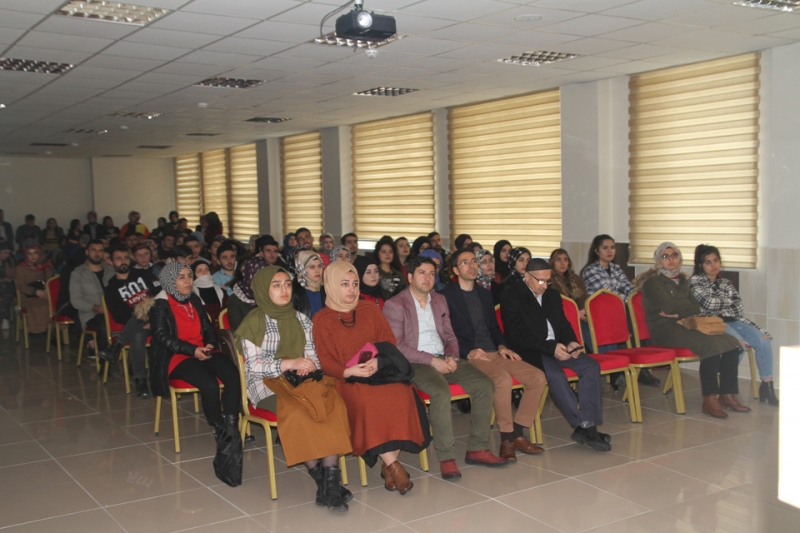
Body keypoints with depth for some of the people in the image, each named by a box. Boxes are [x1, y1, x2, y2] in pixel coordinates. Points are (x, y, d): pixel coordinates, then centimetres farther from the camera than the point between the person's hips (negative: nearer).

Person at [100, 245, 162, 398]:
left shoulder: (143, 274, 16)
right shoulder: (111, 289, 12)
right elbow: (118, 316, 1)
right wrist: (142, 321, -15)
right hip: (134, 325, 0)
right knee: (137, 336, -36)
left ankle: (117, 346, -25)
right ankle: (140, 380, -26)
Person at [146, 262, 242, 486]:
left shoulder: (195, 300, 19)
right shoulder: (160, 306, 3)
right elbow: (163, 338, -7)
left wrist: (210, 344, -4)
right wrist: (193, 350, -18)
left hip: (204, 352, 5)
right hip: (177, 358, -5)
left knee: (233, 376, -28)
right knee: (209, 384, -34)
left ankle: (231, 432, -33)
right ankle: (223, 439, -20)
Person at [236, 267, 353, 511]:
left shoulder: (301, 320, 16)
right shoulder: (254, 322, 1)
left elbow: (312, 355, 13)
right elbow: (254, 366, -6)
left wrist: (308, 367, -11)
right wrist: (290, 364, -18)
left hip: (301, 378, 4)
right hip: (266, 383, -4)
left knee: (334, 404, -27)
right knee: (296, 410, -35)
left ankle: (330, 479, -29)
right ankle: (322, 479, -22)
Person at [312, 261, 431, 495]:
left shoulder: (370, 310, 17)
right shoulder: (321, 320, 9)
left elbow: (390, 342, 10)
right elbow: (325, 361, 1)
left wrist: (378, 361, -11)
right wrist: (349, 371, -18)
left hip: (381, 371, 2)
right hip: (348, 380, -2)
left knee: (401, 395, -29)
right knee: (366, 401, -34)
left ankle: (388, 464, -21)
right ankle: (393, 464, -24)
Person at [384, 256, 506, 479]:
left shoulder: (440, 300, 18)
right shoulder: (395, 305, -2)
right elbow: (396, 346, -11)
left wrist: (452, 357, -5)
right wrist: (432, 360, -18)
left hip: (443, 358, 6)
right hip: (415, 363, -6)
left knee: (485, 385, -13)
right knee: (441, 390, -35)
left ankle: (477, 448, -5)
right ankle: (446, 457, -25)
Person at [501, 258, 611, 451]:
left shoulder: (552, 294, 17)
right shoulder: (511, 296, -6)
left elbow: (563, 324, 19)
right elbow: (517, 334, -15)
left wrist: (570, 342, -5)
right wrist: (550, 347, -22)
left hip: (557, 348, 7)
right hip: (529, 351, -7)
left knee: (591, 366, -15)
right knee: (555, 374, -33)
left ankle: (588, 425, -18)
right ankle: (582, 426, -23)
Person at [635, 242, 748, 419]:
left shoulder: (682, 280, 20)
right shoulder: (653, 282, -2)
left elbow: (696, 308, 9)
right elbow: (669, 306, -15)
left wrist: (679, 312, -10)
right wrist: (687, 306, 2)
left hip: (684, 325, 8)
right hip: (664, 330, -8)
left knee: (731, 344, -12)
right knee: (710, 344, -30)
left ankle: (727, 395, -8)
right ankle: (709, 400, -26)